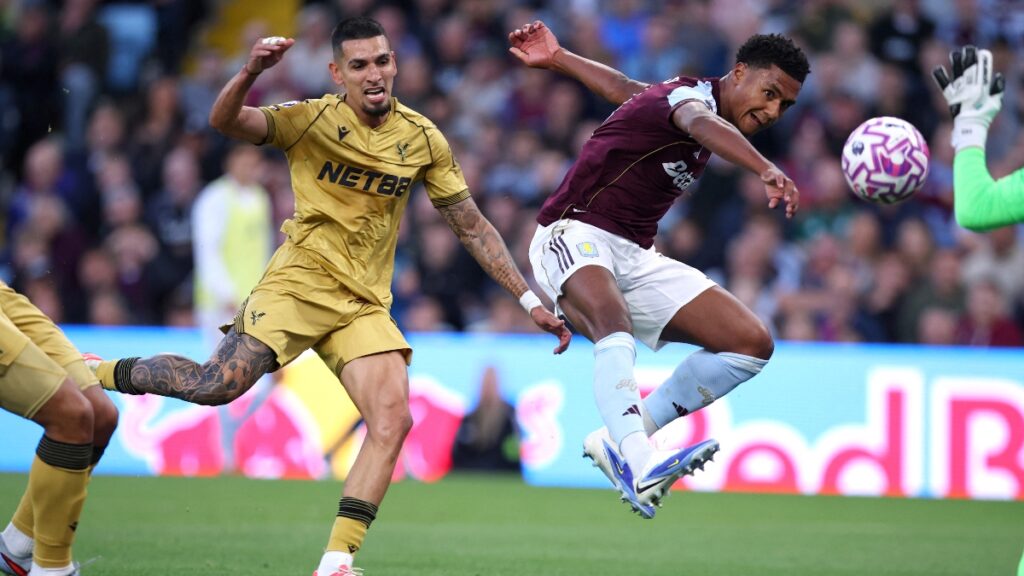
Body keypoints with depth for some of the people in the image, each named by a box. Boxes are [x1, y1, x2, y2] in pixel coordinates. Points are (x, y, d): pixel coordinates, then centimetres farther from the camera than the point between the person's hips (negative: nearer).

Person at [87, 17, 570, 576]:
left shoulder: (424, 140, 3)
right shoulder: (313, 120, -7)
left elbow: (472, 226, 10)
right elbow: (225, 121, -21)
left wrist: (530, 299, 6)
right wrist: (249, 73, -42)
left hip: (365, 305, 4)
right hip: (299, 281, -3)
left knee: (393, 421, -17)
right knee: (219, 384, -20)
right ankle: (99, 373, 6)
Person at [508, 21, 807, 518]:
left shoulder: (693, 98, 14)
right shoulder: (695, 94, -16)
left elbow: (624, 88, 29)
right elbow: (700, 123, -42)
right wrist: (766, 171, -59)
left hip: (636, 259, 9)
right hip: (575, 235, -9)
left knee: (752, 343, -2)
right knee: (616, 329, -40)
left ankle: (620, 442, -3)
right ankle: (637, 467, -60)